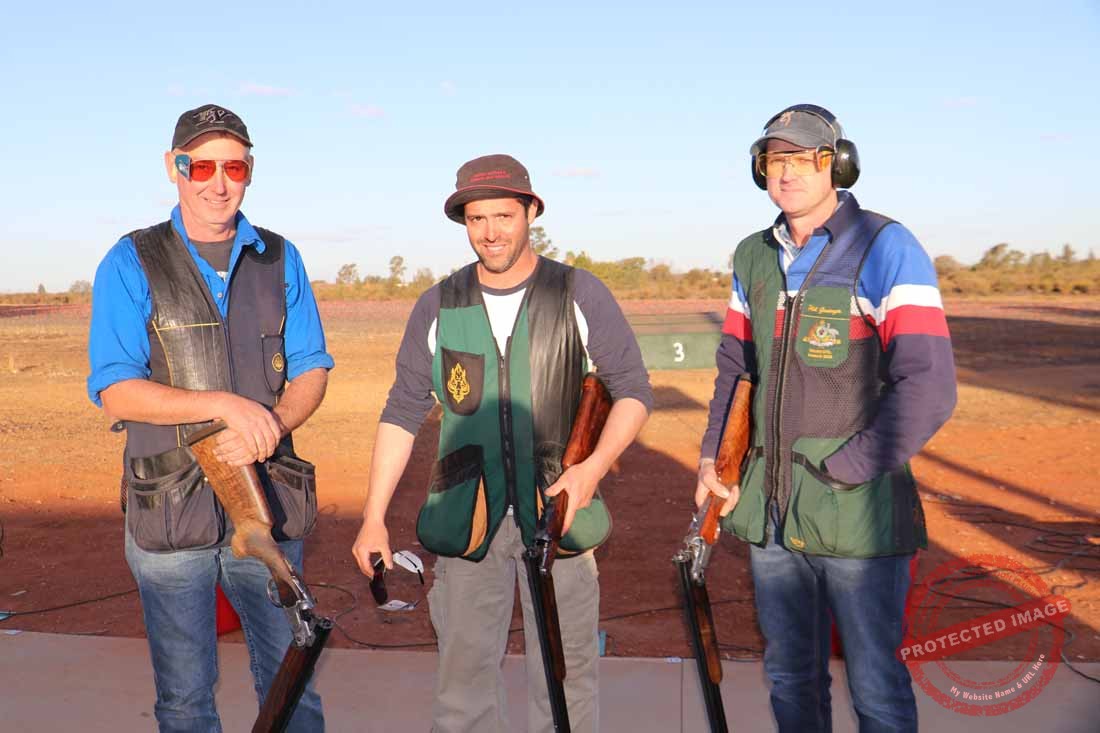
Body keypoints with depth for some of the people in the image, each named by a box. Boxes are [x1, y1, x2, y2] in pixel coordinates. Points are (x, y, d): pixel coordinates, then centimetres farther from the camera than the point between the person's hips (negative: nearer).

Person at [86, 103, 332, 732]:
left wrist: (268, 427, -15)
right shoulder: (131, 264, -1)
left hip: (269, 501, 2)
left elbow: (312, 370, 5)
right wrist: (225, 404, -21)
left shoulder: (280, 260, 8)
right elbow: (116, 391, -8)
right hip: (170, 511, -2)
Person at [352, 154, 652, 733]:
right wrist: (373, 518, 1)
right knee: (464, 672, 8)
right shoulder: (438, 306, 4)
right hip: (466, 518, 2)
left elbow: (633, 389, 1)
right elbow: (402, 412, 6)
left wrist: (595, 466, -16)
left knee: (565, 675, 7)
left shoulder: (580, 295, -1)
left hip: (558, 511, -1)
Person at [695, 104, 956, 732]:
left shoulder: (886, 248, -11)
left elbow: (927, 389, -18)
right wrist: (713, 456, 6)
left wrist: (835, 473, -17)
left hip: (858, 511, -5)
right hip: (769, 511, 6)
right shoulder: (753, 257, 9)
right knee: (790, 677, 19)